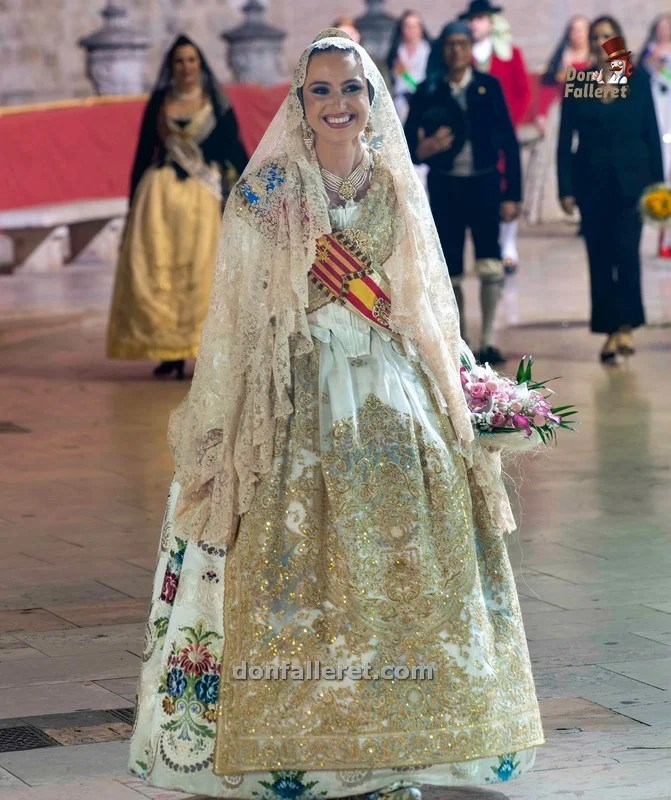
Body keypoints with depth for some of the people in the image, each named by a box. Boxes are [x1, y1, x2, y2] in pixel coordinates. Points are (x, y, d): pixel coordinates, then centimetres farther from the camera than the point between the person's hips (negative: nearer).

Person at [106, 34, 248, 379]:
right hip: (161, 193, 1)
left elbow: (234, 150, 5)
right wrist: (133, 203, 10)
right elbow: (143, 154, 12)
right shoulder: (158, 103, 10)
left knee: (201, 272, -3)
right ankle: (169, 353, -1)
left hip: (203, 195, -1)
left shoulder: (216, 104, 7)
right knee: (157, 270, -4)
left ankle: (199, 348, 2)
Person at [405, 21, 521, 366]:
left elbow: (508, 140, 3)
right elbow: (408, 140, 5)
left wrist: (512, 193, -2)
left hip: (484, 185, -1)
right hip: (445, 187, 1)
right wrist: (421, 149, -20)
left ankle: (488, 341, -6)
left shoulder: (489, 86, 2)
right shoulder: (428, 91, 2)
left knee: (490, 266, -12)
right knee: (449, 272, 4)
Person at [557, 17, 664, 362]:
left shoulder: (638, 81, 4)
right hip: (592, 184, 1)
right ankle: (609, 332, 8)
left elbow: (652, 135, 5)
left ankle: (625, 327, -12)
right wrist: (565, 189, -2)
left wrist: (657, 183, 0)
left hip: (630, 181, -1)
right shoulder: (576, 85, 4)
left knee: (626, 250, -15)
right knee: (600, 259, 2)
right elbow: (565, 141, 4)